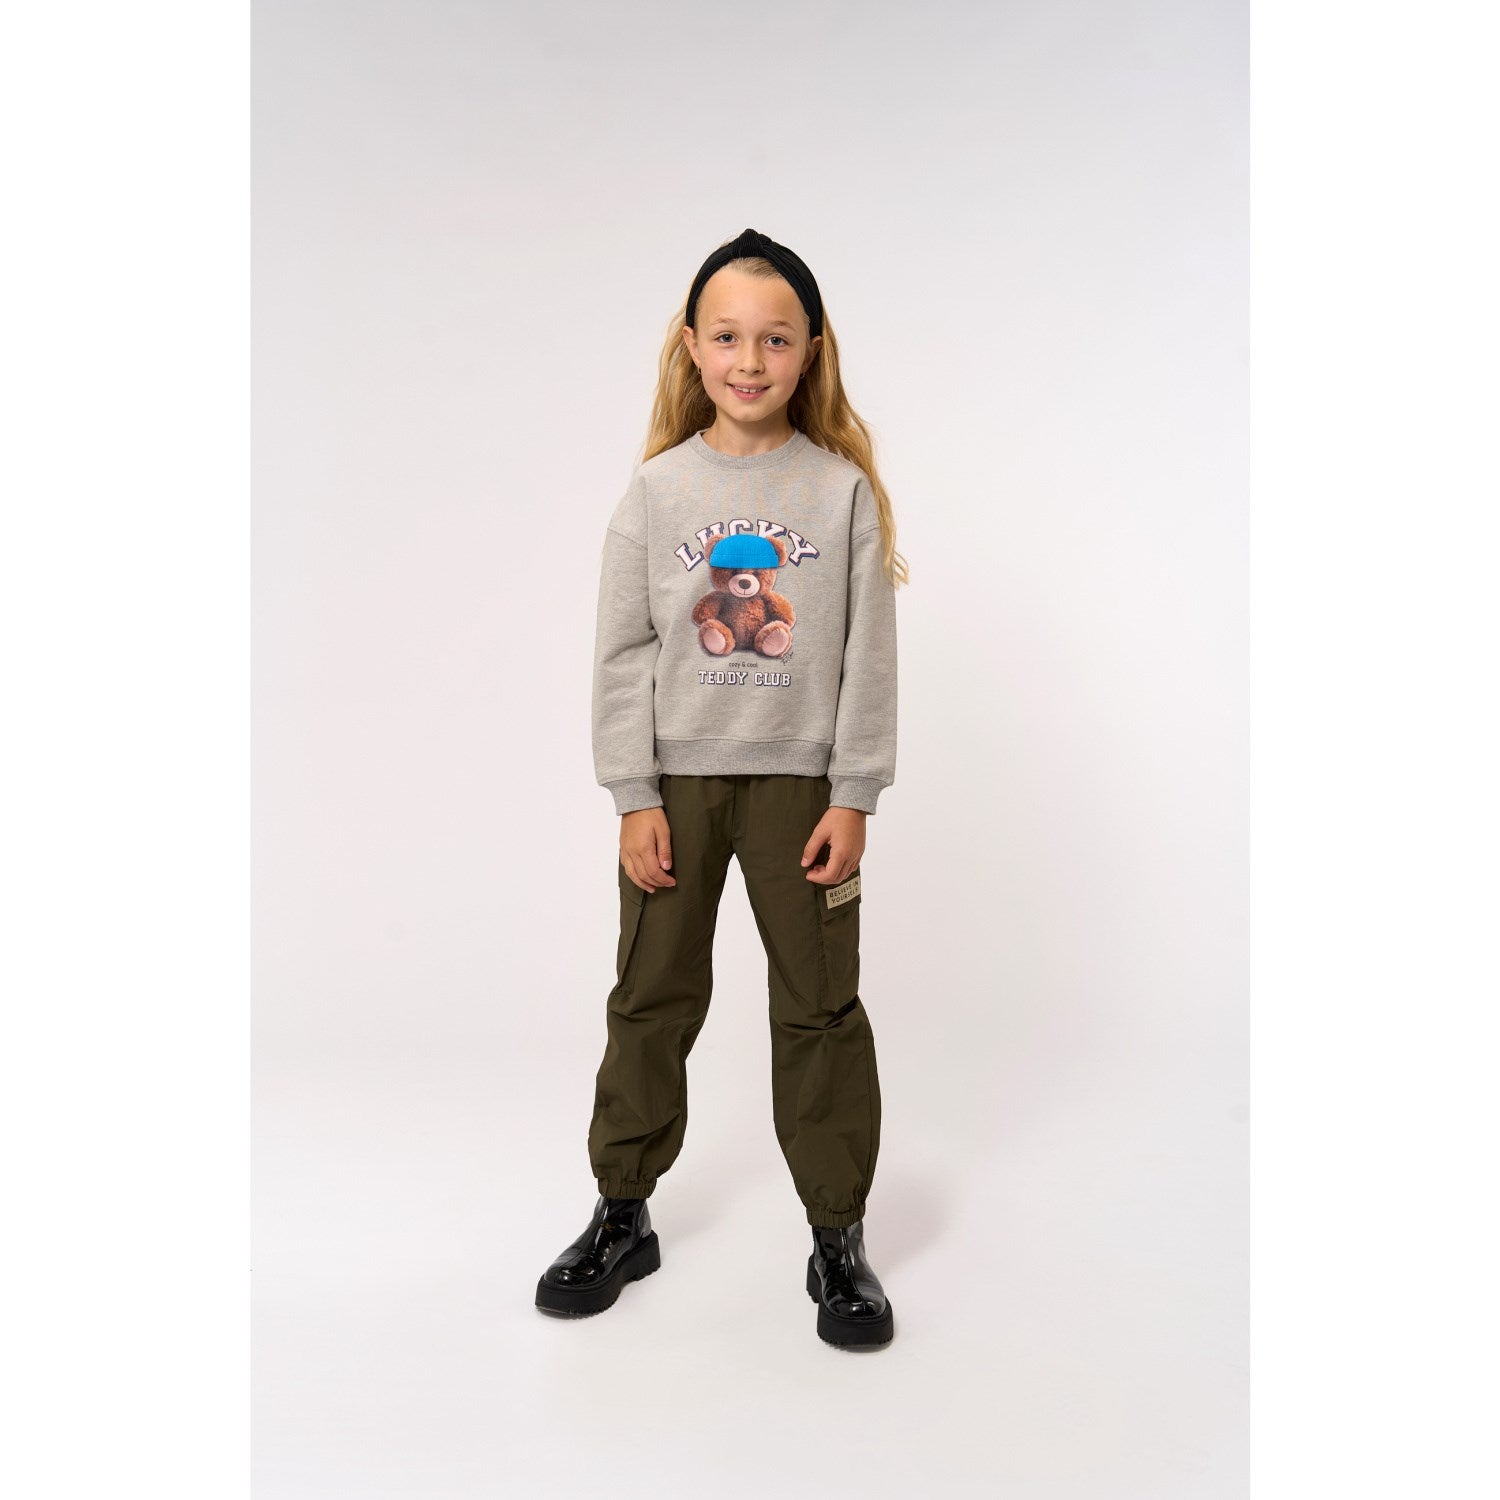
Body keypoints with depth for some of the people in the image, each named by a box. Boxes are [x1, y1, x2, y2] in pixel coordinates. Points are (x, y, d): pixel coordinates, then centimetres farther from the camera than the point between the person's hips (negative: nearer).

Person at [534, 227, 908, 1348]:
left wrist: (853, 797, -6)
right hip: (676, 781, 1)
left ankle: (839, 1236, 22)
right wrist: (635, 798, -5)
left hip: (801, 782, -1)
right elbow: (622, 655, 0)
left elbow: (869, 653, -2)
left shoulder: (844, 487, -2)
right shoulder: (658, 488, 1)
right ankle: (623, 1214, 29)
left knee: (822, 1006, 7)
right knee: (652, 999, 11)